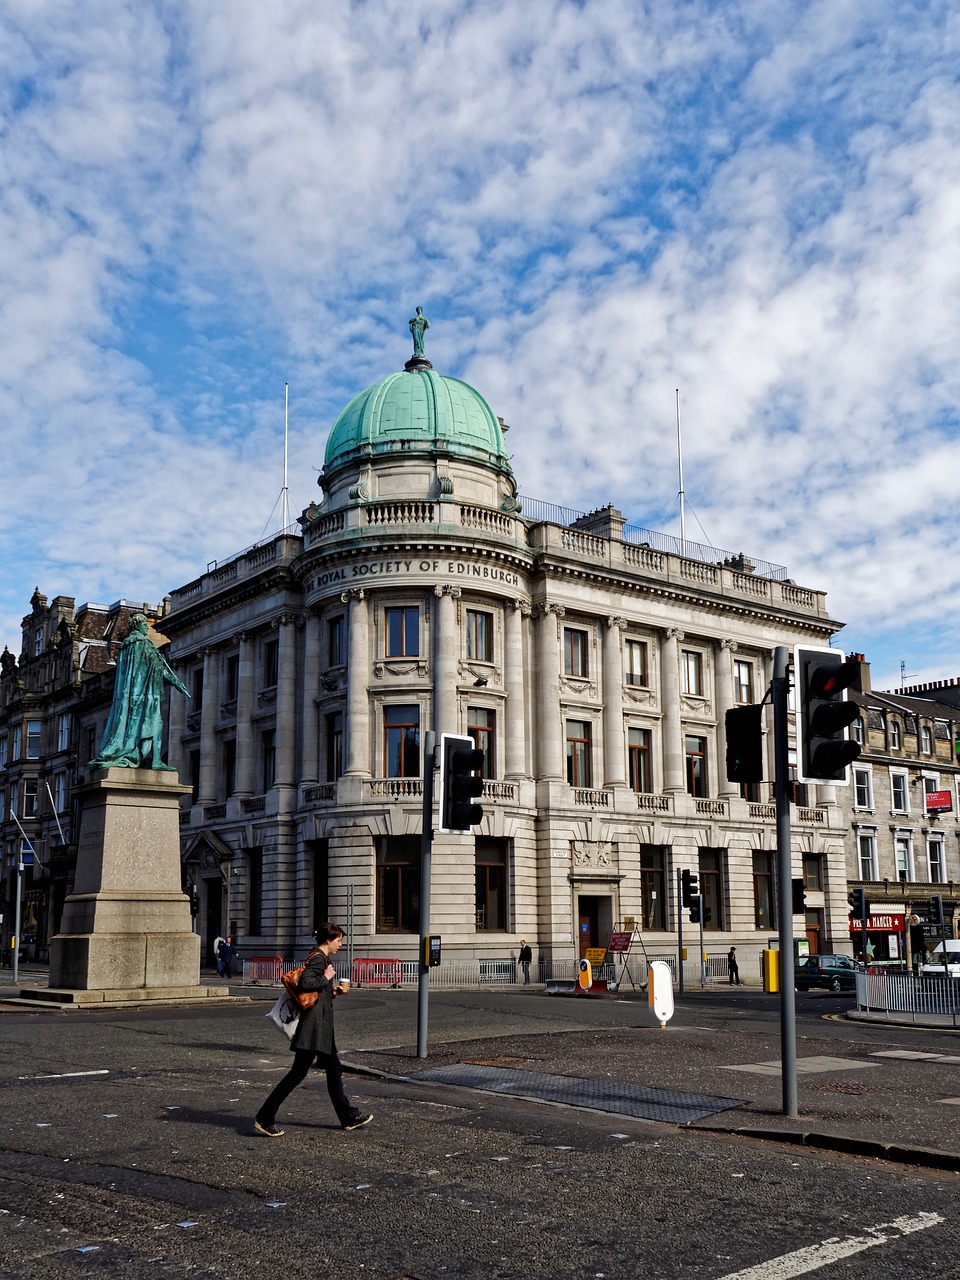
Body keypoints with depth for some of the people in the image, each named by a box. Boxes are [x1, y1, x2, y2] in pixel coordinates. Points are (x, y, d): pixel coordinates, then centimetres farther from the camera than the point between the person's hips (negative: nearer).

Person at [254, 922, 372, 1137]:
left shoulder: (322, 959, 17)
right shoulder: (318, 959, -14)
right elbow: (305, 982, -29)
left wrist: (332, 991, 12)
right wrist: (326, 978, -17)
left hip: (322, 1025, 11)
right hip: (314, 1024, -11)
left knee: (334, 1069, 14)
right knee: (299, 1072, -7)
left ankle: (349, 1117, 21)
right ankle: (265, 1117, -2)